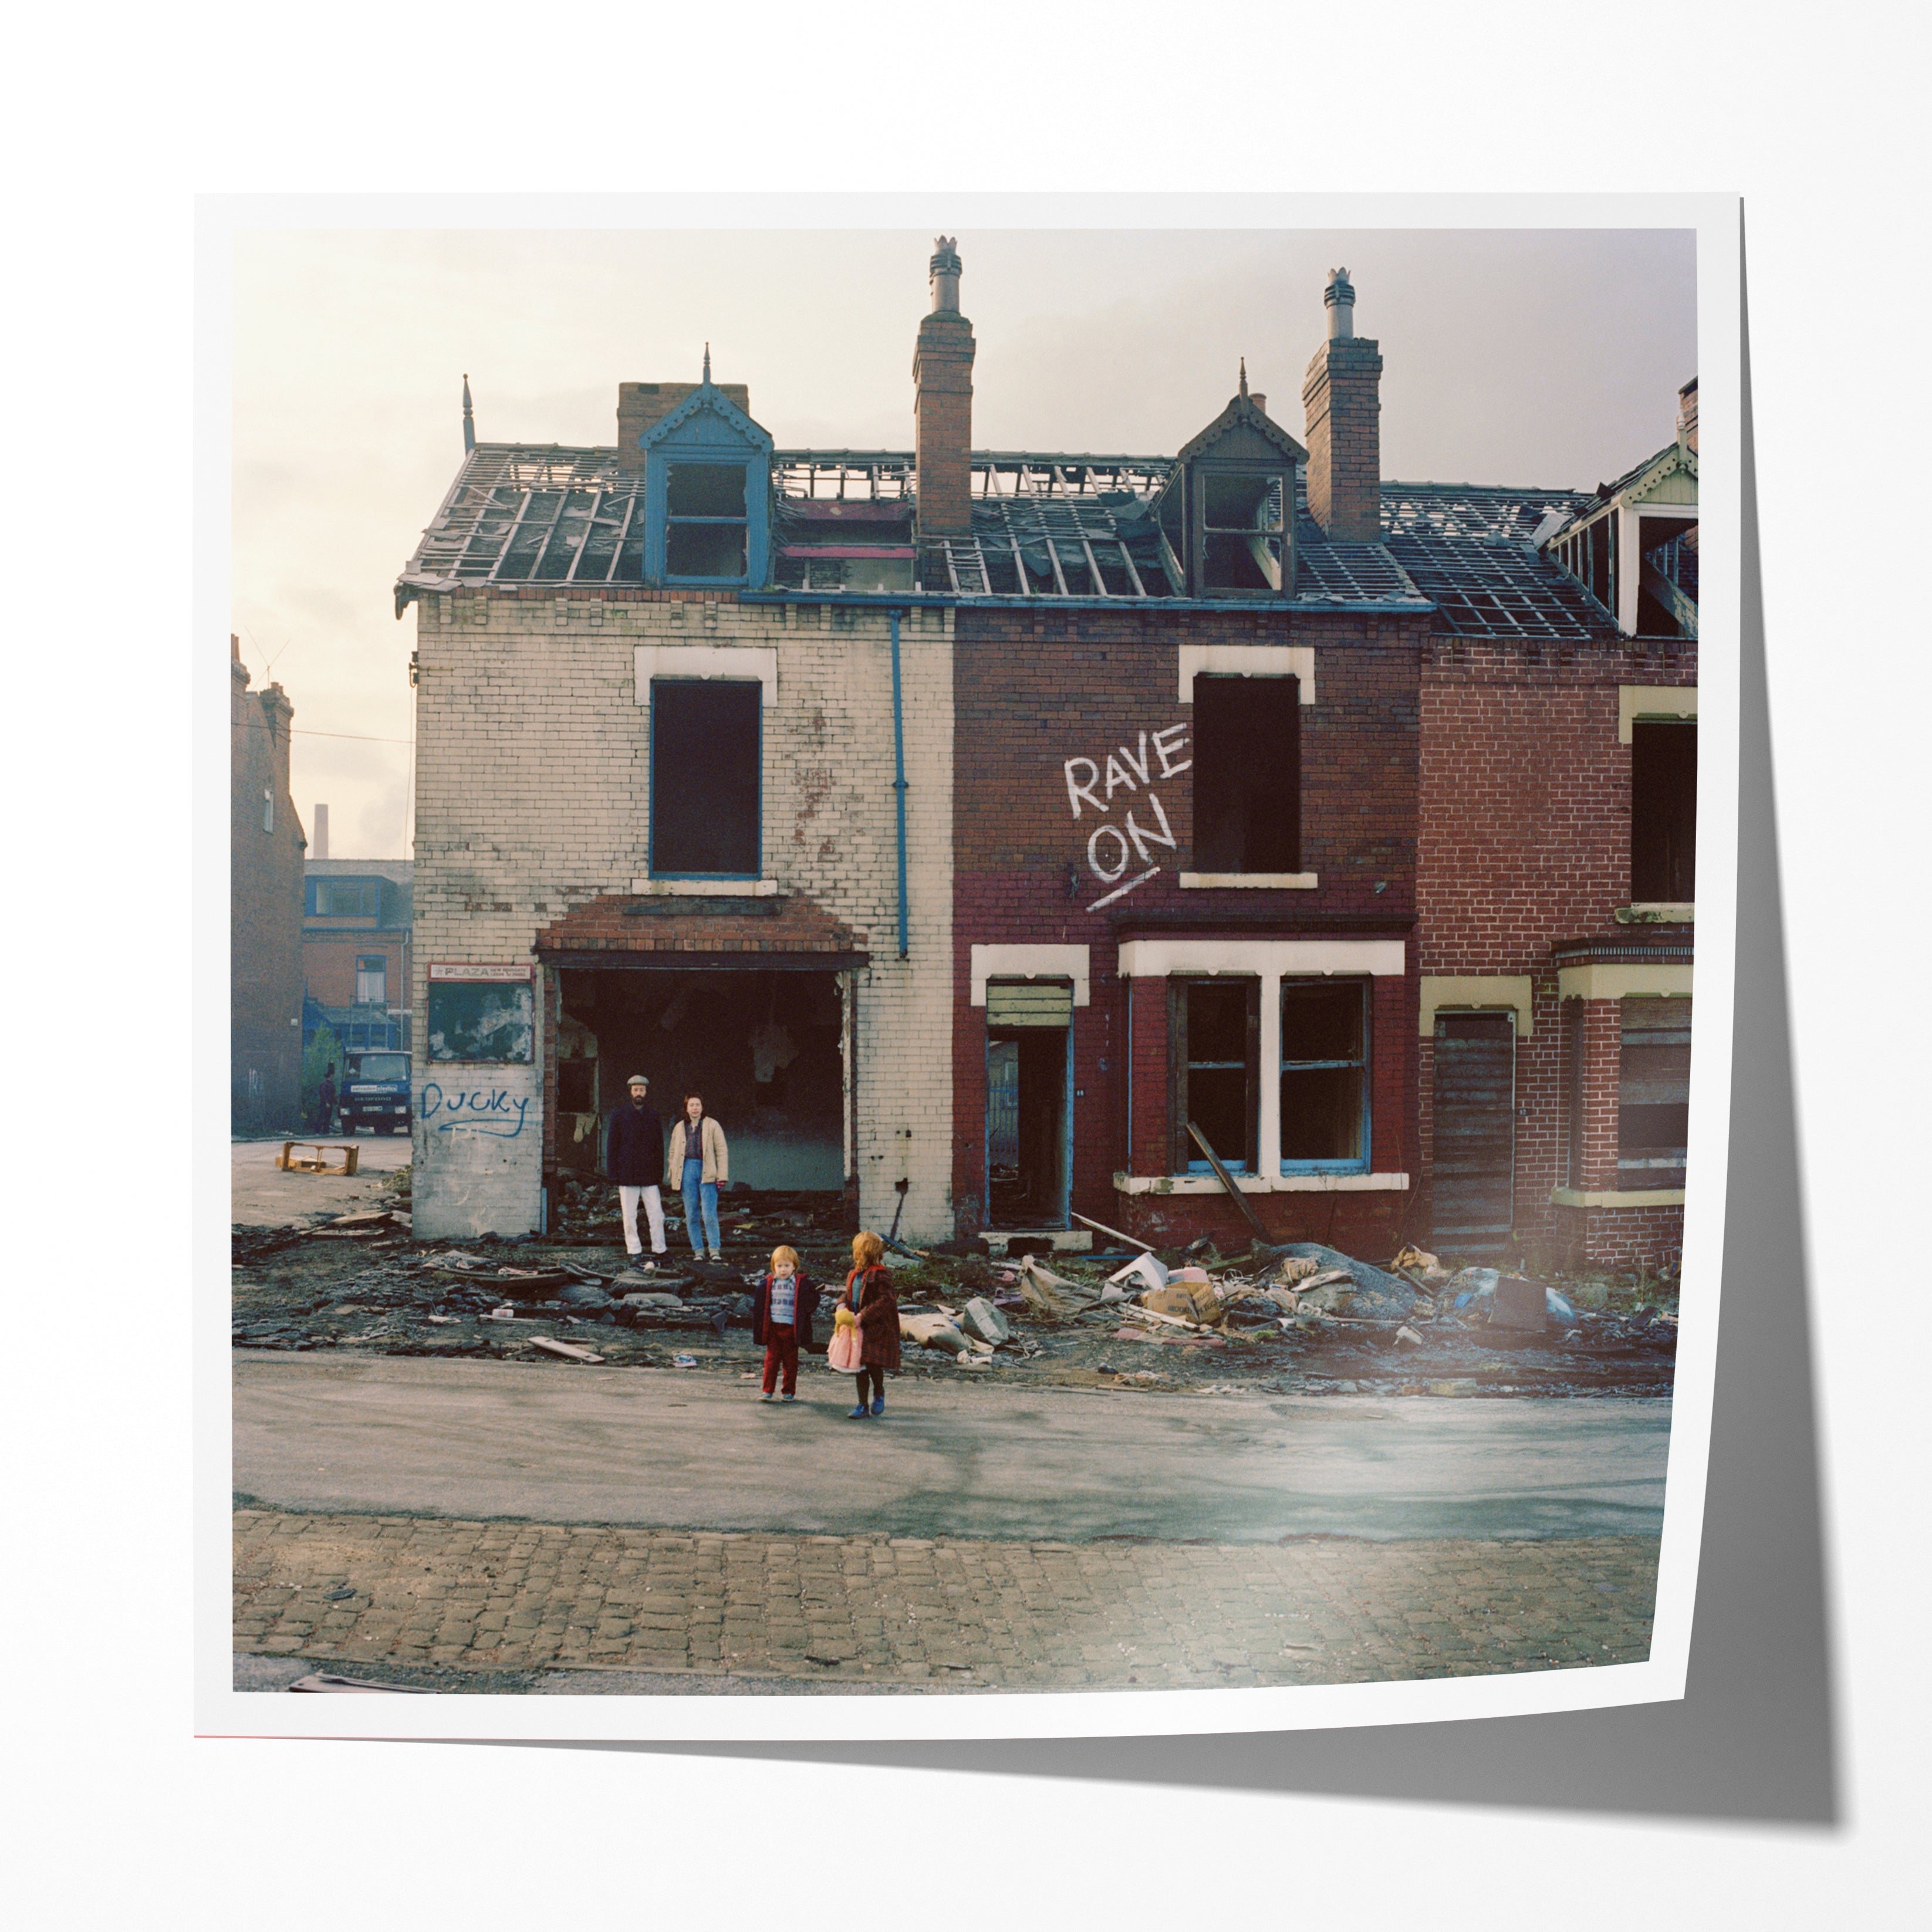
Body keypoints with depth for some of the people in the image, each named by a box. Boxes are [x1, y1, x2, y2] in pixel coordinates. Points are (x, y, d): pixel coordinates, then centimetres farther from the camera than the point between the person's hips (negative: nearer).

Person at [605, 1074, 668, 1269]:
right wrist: (613, 1172, -3)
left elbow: (660, 1146, 11)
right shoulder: (619, 1116, 5)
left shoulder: (654, 1116, 9)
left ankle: (658, 1253, 9)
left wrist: (660, 1173, 5)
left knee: (656, 1215, -1)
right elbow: (612, 1145, 5)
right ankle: (634, 1253, 9)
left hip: (650, 1175, 1)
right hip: (627, 1176, -1)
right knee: (629, 1217, 2)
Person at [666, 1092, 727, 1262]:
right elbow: (673, 1153, 19)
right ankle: (698, 1250, 11)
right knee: (691, 1215, 4)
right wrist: (674, 1175, 9)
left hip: (707, 1171, -3)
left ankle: (715, 1249, -3)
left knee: (709, 1214, -9)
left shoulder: (712, 1126, 2)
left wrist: (722, 1176, -8)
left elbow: (722, 1152, -1)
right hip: (687, 1170, 4)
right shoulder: (679, 1128, 13)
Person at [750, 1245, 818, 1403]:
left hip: (791, 1329, -2)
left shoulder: (801, 1284, -4)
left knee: (790, 1361, 6)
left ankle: (789, 1392, 15)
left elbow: (813, 1300, 3)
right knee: (771, 1360, 3)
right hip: (773, 1327, 2)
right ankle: (767, 1391, 7)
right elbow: (759, 1304, 11)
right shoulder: (768, 1284, 3)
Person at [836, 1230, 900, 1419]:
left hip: (876, 1327, -8)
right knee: (860, 1366, 9)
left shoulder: (880, 1275, -15)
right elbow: (846, 1292, 22)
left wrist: (863, 1316, -23)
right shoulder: (854, 1274, 11)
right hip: (858, 1327, 8)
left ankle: (879, 1394, 20)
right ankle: (863, 1405, 17)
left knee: (872, 1363, -10)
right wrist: (842, 1304, -1)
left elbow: (885, 1301, -20)